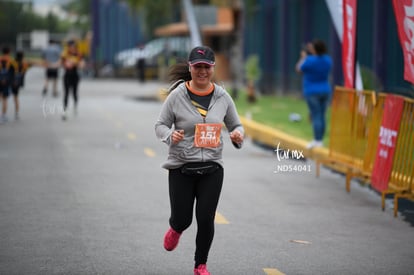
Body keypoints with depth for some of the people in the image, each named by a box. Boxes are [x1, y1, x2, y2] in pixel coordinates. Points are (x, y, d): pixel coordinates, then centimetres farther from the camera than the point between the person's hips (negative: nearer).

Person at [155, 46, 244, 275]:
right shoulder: (177, 95, -7)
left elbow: (235, 125, 12)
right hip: (181, 167, -1)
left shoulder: (222, 97, 1)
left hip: (211, 168, 2)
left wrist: (238, 135, -11)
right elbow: (160, 125, -1)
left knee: (206, 218, -1)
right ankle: (176, 229, 43)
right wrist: (170, 135, -22)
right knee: (182, 218, 3)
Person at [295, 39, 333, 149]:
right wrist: (312, 55, 18)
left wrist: (303, 57, 11)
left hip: (312, 92, -6)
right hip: (326, 90, 6)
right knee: (322, 116, 8)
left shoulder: (310, 60, -16)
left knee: (316, 116, -6)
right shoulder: (328, 59, 2)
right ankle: (320, 140, 12)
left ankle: (317, 141, -6)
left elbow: (298, 69, -1)